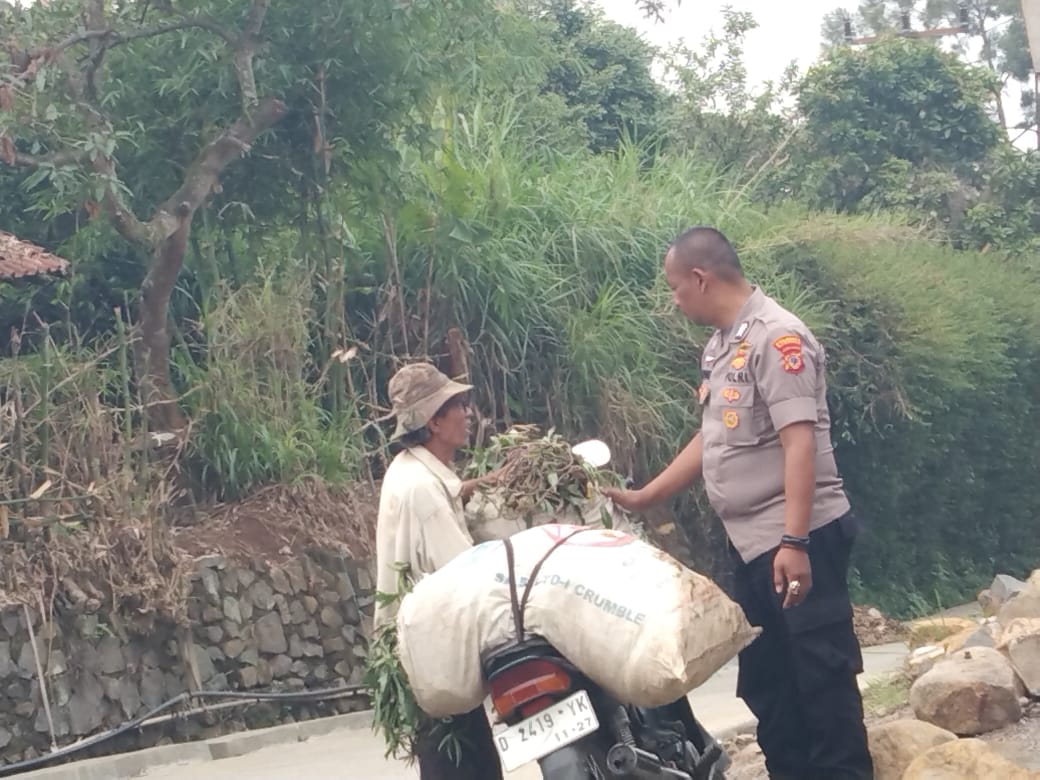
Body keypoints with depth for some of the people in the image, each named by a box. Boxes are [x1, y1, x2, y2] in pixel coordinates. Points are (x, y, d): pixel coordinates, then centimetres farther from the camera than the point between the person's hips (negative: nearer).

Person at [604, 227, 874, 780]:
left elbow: (800, 443, -21)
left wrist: (793, 542, -27)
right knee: (764, 682, 14)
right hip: (752, 543, 10)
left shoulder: (776, 336, -14)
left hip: (799, 543, -10)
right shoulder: (721, 345, 14)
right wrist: (643, 499, 24)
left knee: (822, 675, -5)